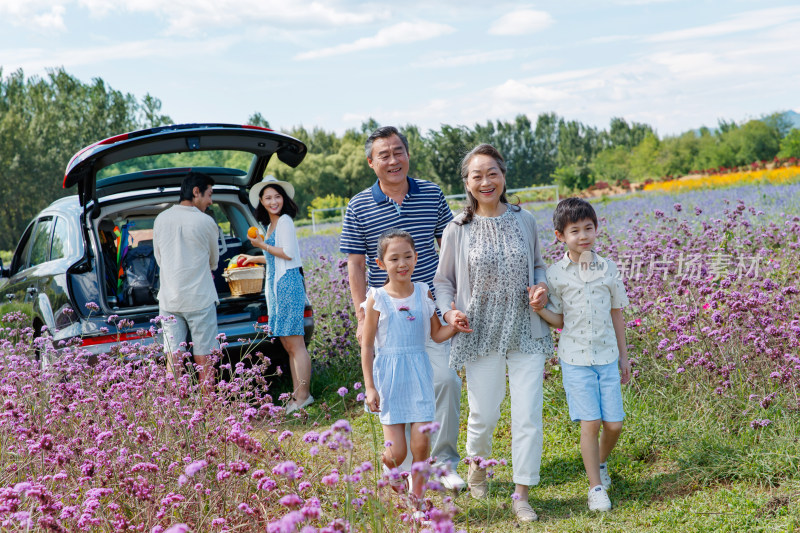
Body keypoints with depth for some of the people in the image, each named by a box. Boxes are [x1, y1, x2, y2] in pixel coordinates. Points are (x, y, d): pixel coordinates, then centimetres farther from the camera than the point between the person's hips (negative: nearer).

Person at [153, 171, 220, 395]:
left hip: (168, 299, 4)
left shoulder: (161, 219, 4)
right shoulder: (206, 222, -7)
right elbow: (213, 263, 6)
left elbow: (159, 259, 15)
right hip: (200, 299, -4)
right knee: (204, 360, 3)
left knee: (173, 360, 5)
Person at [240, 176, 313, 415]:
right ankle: (297, 395, 11)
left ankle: (303, 395, -5)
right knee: (288, 344, 8)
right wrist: (255, 258, 36)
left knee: (295, 343, -8)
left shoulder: (285, 221, -8)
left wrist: (263, 245, -5)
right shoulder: (271, 224, 18)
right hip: (276, 286, 9)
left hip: (288, 283, -9)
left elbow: (288, 254, -14)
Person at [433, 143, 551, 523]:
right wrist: (448, 312, -12)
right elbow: (442, 281, 6)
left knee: (529, 415, -2)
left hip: (526, 332, 1)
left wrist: (542, 286, -5)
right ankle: (477, 463, 41)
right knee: (484, 413, 7)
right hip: (481, 334, -1)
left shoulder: (524, 221, 2)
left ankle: (521, 495, 11)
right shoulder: (458, 230, -3)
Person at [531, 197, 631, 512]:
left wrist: (623, 356, 13)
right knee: (590, 423, -5)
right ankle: (596, 487, 8)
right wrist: (539, 309, -19)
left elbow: (616, 314, 10)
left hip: (607, 356, 2)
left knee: (614, 424, 3)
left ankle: (600, 463, 33)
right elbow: (559, 321, 1)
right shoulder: (555, 274, -4)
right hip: (575, 359, -2)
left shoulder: (607, 269, 2)